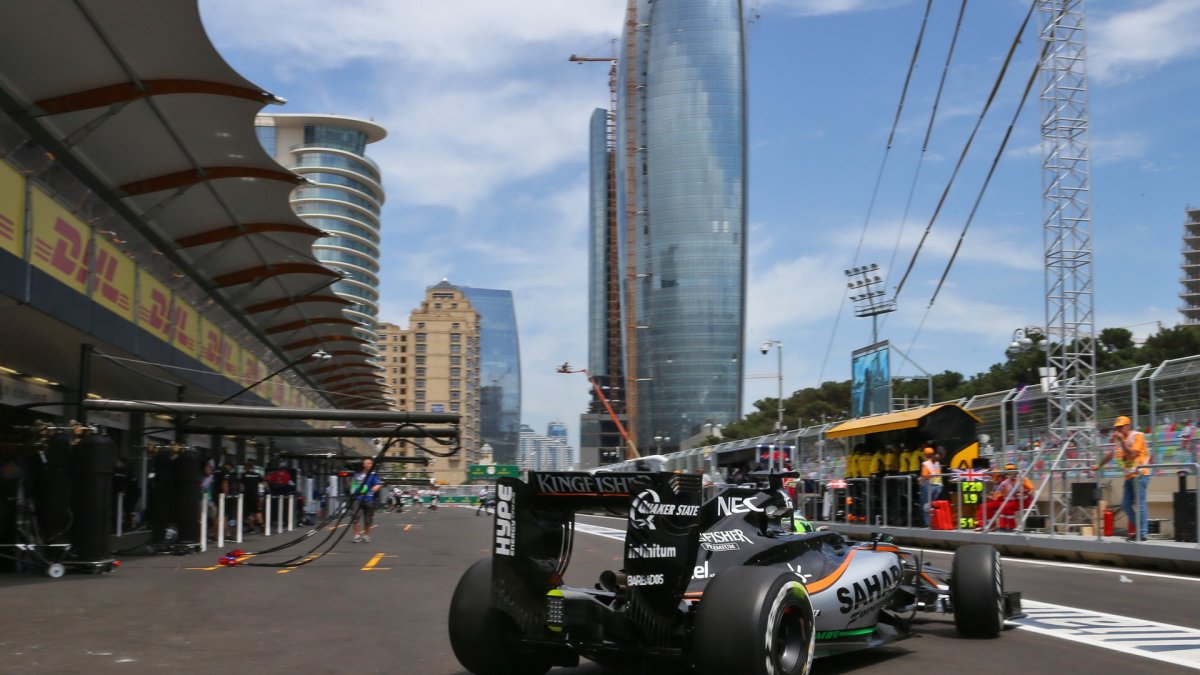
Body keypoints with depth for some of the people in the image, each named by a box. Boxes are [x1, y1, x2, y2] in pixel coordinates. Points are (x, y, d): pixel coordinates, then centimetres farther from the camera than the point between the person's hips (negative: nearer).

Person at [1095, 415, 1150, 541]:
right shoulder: (1119, 439, 16)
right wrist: (1099, 466, 27)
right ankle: (1137, 530, 17)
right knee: (1126, 505, 7)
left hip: (1140, 474, -8)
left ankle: (1142, 534, -10)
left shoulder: (1137, 436, -7)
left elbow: (1132, 454, -17)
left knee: (1140, 504, -11)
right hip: (1129, 476, 8)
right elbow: (1110, 454, 25)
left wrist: (1122, 441, -17)